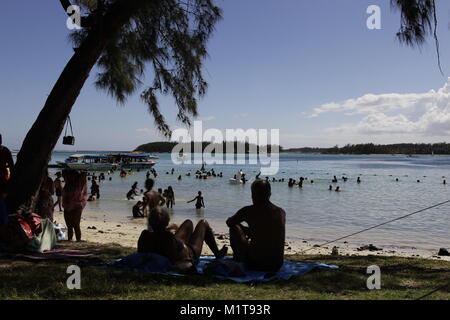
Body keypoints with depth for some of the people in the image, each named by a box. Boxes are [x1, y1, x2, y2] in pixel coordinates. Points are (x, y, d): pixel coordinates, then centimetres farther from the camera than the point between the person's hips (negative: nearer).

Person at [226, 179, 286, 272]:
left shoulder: (248, 211, -8)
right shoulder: (281, 212, 3)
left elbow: (229, 222, 11)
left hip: (257, 264, -4)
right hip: (277, 265, 5)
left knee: (234, 228, 12)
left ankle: (238, 261, 20)